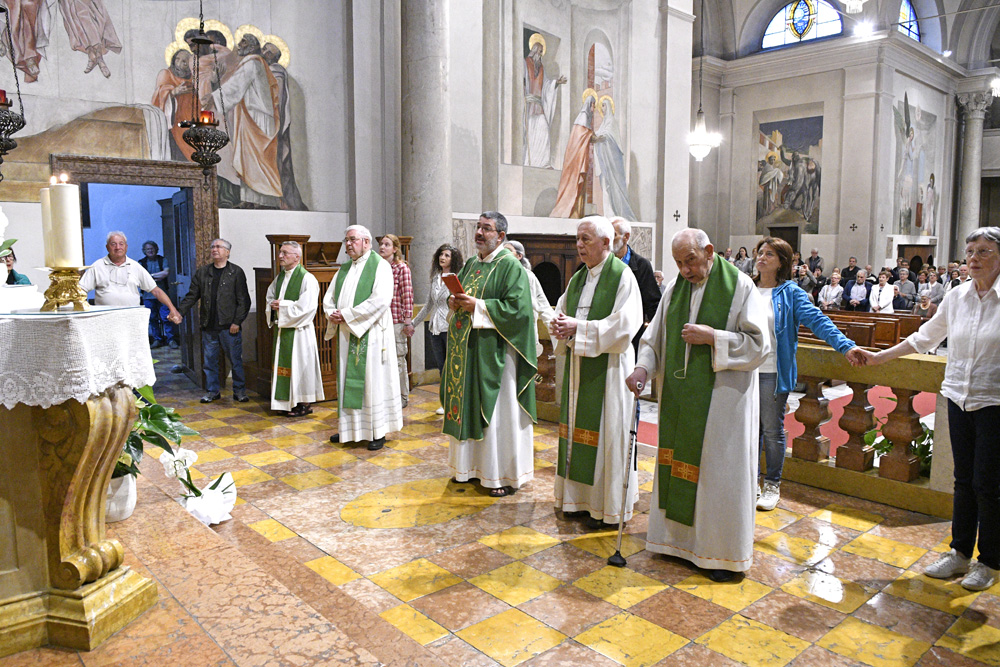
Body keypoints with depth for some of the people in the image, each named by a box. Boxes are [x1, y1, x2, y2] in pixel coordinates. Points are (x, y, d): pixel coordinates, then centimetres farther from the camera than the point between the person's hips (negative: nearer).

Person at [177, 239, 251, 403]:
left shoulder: (236, 272, 0)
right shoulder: (202, 273, 12)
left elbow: (243, 300, -3)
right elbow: (192, 296, 13)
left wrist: (237, 322, -10)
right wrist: (179, 312, -1)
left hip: (229, 326, -4)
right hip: (209, 326, 4)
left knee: (235, 360, 1)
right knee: (209, 360, 9)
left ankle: (239, 391, 12)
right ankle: (213, 391, 20)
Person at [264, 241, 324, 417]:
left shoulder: (307, 278, -12)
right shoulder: (280, 277, 12)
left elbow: (306, 306, -19)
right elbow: (270, 295, 25)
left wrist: (283, 306, -14)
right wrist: (273, 304, 2)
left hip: (299, 330, -8)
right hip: (282, 328, 8)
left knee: (300, 364, -2)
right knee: (284, 364, 11)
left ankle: (304, 404, 7)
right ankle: (288, 402, 21)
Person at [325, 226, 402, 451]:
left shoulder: (380, 266, -6)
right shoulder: (344, 269, 17)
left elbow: (381, 300, -19)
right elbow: (329, 297, 19)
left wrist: (347, 315, -17)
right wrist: (333, 314, -5)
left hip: (370, 334, -7)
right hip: (347, 335, 7)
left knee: (372, 379, -2)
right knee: (349, 379, 11)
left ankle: (377, 432, 5)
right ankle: (349, 427, 21)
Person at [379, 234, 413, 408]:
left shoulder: (402, 268, -3)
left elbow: (407, 295, -6)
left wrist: (408, 320, -11)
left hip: (396, 320, -5)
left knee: (398, 359, 2)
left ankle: (403, 397, 13)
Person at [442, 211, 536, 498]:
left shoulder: (510, 266, -10)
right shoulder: (471, 264, 15)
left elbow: (517, 308, -19)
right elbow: (457, 292, 24)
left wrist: (478, 306, -19)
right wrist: (454, 302, 0)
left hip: (494, 350, -8)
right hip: (467, 349, 8)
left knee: (497, 410, -1)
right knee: (470, 405, 12)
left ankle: (505, 474, 10)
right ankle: (473, 465, 26)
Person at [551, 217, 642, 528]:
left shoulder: (622, 275, -10)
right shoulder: (578, 278, 13)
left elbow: (625, 324, -18)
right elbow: (562, 311, 18)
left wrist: (579, 327, -20)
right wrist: (560, 325, -6)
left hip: (608, 366, -7)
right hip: (579, 365, 7)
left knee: (606, 432, -1)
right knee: (578, 428, 12)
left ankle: (607, 505, 12)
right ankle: (580, 496, 24)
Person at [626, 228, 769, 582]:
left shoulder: (740, 286, -7)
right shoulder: (675, 287, 8)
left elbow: (759, 343, -10)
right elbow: (656, 334, 10)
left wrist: (712, 337, -19)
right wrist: (643, 367, -7)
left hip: (722, 396, -5)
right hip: (679, 396, 5)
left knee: (720, 470, 2)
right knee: (678, 462, 11)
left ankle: (724, 552, 17)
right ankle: (681, 537, 27)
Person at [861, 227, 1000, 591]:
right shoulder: (956, 297, 5)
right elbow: (924, 337, 16)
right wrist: (878, 357, 18)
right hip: (959, 398, 5)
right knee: (964, 479, 13)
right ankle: (960, 552, 26)